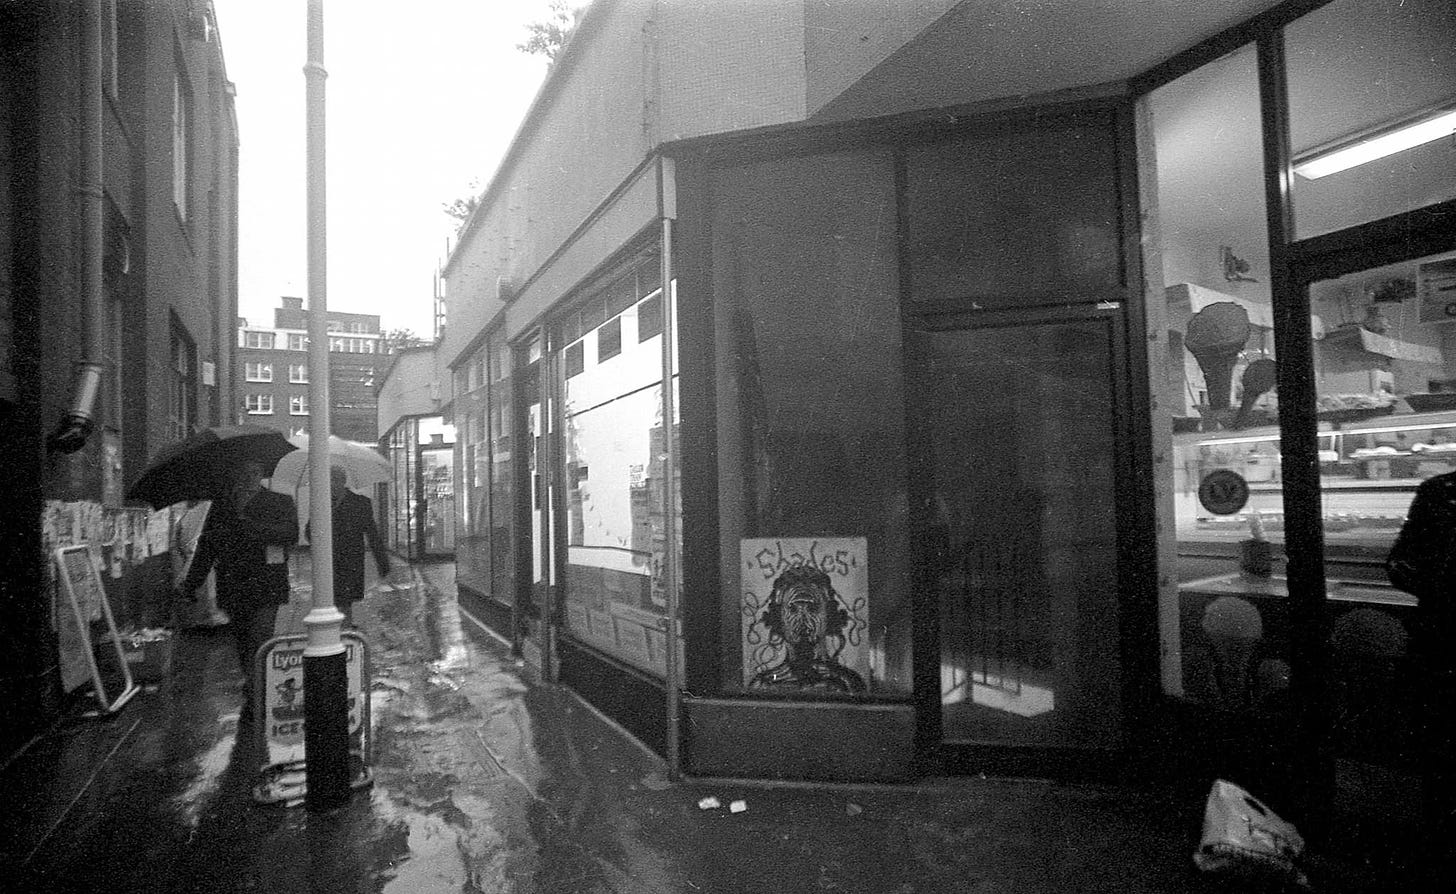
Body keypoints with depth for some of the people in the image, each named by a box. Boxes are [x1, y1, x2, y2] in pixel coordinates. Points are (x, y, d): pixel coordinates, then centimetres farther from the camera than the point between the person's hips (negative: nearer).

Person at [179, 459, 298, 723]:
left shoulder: (279, 503, 2)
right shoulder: (221, 505, 13)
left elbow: (291, 533, -15)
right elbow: (206, 545, 17)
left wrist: (251, 526, -21)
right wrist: (191, 583, 13)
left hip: (265, 588, -4)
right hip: (233, 589, 4)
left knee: (259, 644, -12)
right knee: (243, 646, 11)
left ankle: (253, 701, -7)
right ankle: (255, 696, 25)